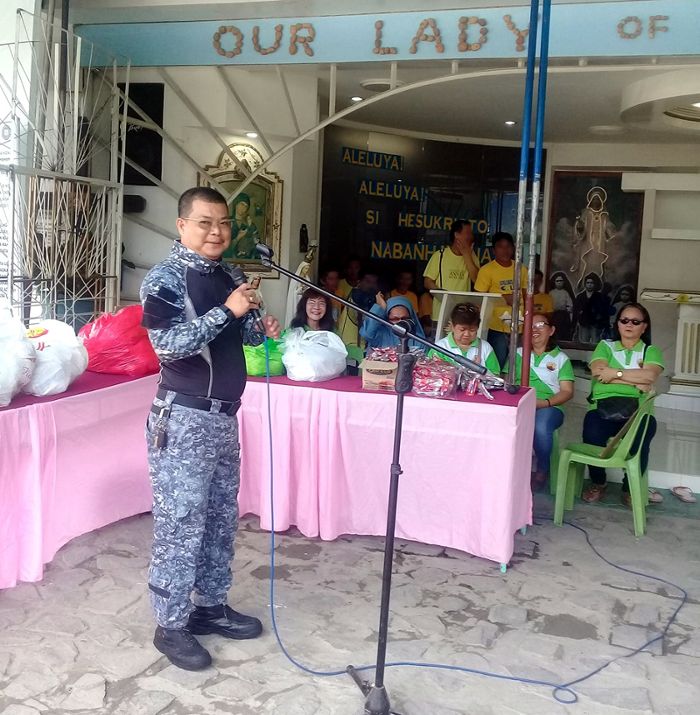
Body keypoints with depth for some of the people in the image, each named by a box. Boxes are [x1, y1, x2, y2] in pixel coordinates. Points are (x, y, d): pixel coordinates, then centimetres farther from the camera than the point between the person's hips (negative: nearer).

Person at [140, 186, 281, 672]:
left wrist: (262, 328, 1)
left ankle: (211, 605, 30)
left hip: (224, 414, 8)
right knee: (181, 523, -1)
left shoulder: (227, 275, 11)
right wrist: (227, 311, -26)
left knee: (222, 517, 15)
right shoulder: (166, 278, -12)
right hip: (183, 418, -8)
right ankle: (171, 625, 12)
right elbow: (168, 344, -24)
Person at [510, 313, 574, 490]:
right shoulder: (518, 354, 21)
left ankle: (542, 470, -10)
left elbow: (567, 392, 6)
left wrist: (545, 402, -13)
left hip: (549, 408, -1)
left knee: (540, 425, -37)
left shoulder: (561, 358, 14)